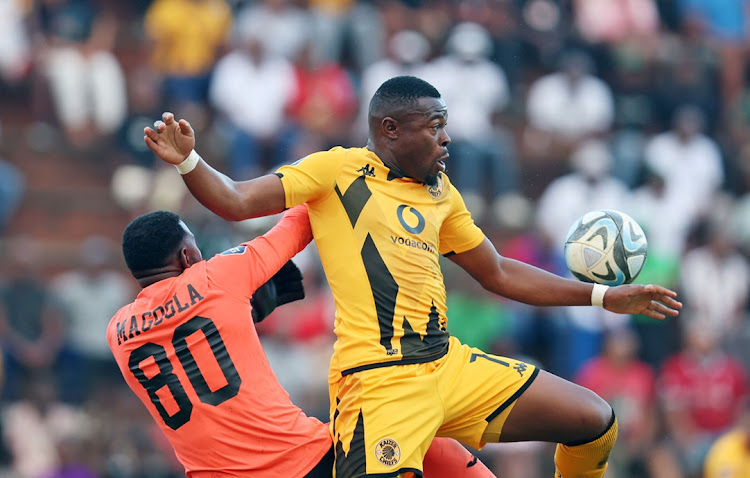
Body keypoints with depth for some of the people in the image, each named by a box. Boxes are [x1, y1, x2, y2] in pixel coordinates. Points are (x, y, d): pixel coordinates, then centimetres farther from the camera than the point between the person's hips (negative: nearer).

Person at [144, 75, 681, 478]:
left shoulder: (440, 192, 20)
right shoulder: (339, 170, 2)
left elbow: (500, 274, 29)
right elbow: (237, 201, -4)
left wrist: (604, 297, 27)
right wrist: (188, 161, -25)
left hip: (452, 365, 7)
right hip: (380, 380, -7)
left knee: (596, 423, 7)